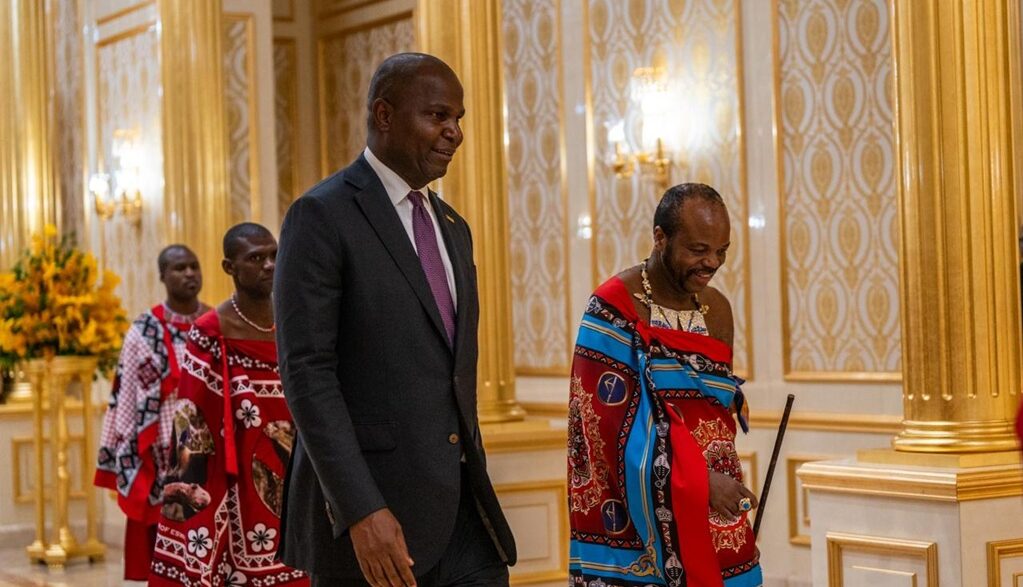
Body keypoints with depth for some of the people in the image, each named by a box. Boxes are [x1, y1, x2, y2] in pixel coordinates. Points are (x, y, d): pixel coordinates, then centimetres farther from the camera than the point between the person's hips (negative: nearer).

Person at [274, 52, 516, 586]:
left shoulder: (452, 228, 18)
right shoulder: (322, 216, -7)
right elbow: (306, 372, -14)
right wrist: (361, 512, -21)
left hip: (461, 512, 7)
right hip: (370, 509, -7)